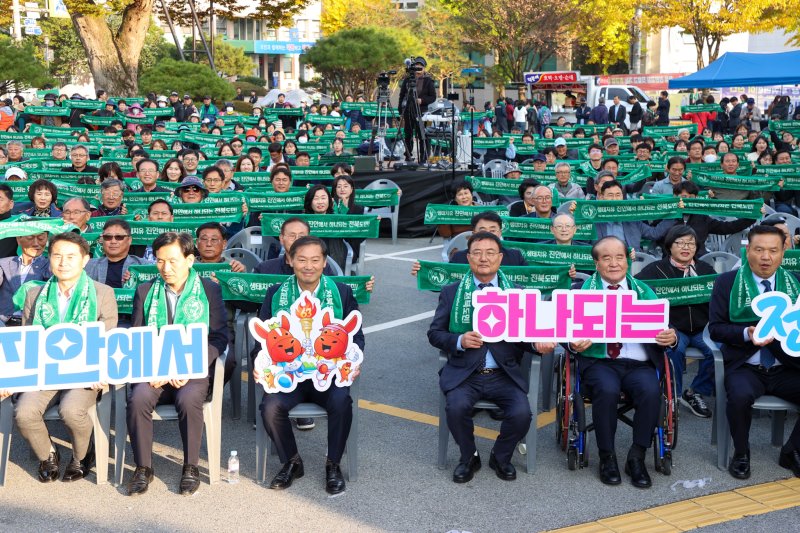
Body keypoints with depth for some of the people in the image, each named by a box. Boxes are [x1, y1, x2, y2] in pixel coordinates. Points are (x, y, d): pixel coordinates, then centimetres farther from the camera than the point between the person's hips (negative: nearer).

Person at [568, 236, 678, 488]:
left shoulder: (644, 291, 16)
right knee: (607, 390, -33)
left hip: (638, 363, 2)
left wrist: (671, 338, -14)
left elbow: (662, 330, 10)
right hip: (599, 361, -1)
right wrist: (574, 343, -19)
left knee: (651, 391, -30)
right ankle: (607, 458, -14)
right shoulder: (581, 291, 11)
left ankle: (637, 458, -13)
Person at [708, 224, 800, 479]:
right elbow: (715, 328, -2)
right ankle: (741, 454, -6)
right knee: (740, 396, -34)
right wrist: (747, 334, -20)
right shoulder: (727, 282, 3)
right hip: (745, 367, -3)